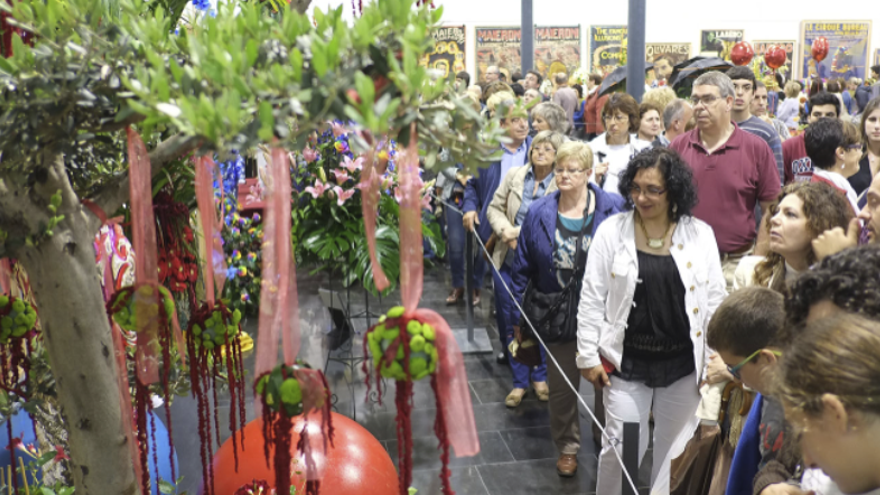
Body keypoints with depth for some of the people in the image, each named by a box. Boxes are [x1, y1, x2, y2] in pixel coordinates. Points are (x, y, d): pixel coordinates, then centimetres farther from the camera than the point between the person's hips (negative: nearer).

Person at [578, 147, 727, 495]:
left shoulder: (700, 234, -3)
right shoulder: (612, 231, -5)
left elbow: (715, 300, 1)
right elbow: (592, 299, -3)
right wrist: (588, 356, -4)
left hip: (683, 362, 1)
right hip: (626, 361, -1)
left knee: (675, 450, 14)